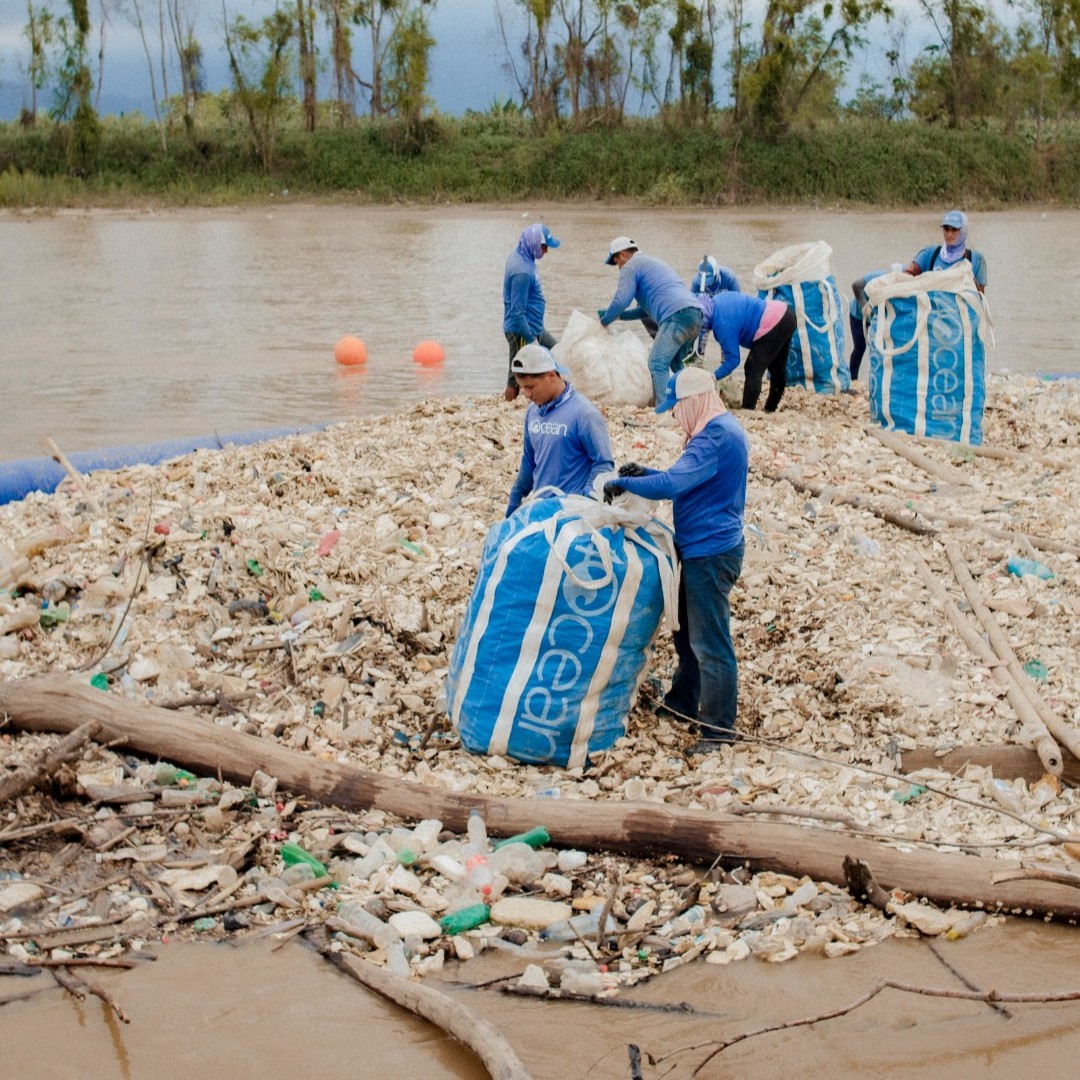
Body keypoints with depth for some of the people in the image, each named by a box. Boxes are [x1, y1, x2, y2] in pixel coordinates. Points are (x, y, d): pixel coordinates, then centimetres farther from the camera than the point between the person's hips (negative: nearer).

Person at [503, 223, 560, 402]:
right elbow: (517, 312, -26)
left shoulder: (519, 255, 4)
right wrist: (531, 340, -21)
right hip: (521, 331, -11)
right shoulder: (521, 271, -27)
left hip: (534, 326, 11)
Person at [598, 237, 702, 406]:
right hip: (696, 314, 9)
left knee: (658, 363, -11)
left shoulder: (630, 267, 7)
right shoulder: (654, 263, 36)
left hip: (677, 315, -9)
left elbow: (620, 301, -4)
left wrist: (605, 320, 12)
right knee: (674, 362, 21)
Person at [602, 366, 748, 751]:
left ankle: (718, 728, 4)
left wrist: (624, 483, -18)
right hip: (701, 549, 11)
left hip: (710, 552, -11)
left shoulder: (715, 435, -22)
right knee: (688, 633, 22)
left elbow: (673, 484, -30)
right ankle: (683, 702, 37)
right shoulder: (721, 429, 12)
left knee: (710, 642, -3)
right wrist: (645, 473, 10)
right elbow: (689, 479, 21)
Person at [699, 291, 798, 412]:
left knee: (753, 370, -10)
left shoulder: (722, 322, -23)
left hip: (772, 325, -10)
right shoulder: (718, 299, 1)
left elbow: (733, 360, -17)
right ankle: (770, 409, 36)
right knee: (777, 369, 21)